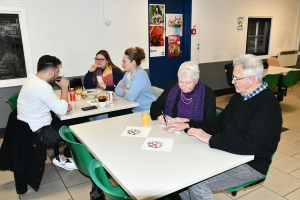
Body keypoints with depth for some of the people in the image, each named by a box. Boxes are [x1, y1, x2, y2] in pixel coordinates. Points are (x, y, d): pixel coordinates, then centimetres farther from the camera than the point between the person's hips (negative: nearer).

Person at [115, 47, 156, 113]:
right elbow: (117, 90, 6)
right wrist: (125, 90, -14)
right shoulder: (128, 73, 8)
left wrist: (125, 94, -5)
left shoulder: (140, 74, -20)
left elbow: (130, 97, -26)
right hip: (135, 109, 7)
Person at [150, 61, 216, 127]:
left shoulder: (208, 94, -9)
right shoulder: (172, 85, -2)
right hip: (170, 131, 2)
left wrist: (187, 122, -20)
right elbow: (156, 105, 5)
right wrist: (159, 116, -14)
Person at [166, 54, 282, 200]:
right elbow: (219, 123, 12)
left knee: (197, 183, -21)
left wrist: (210, 139, -24)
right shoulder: (239, 96, 7)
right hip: (227, 153, 8)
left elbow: (250, 145, -31)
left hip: (250, 164, -8)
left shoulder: (267, 105, -21)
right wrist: (189, 126, 1)